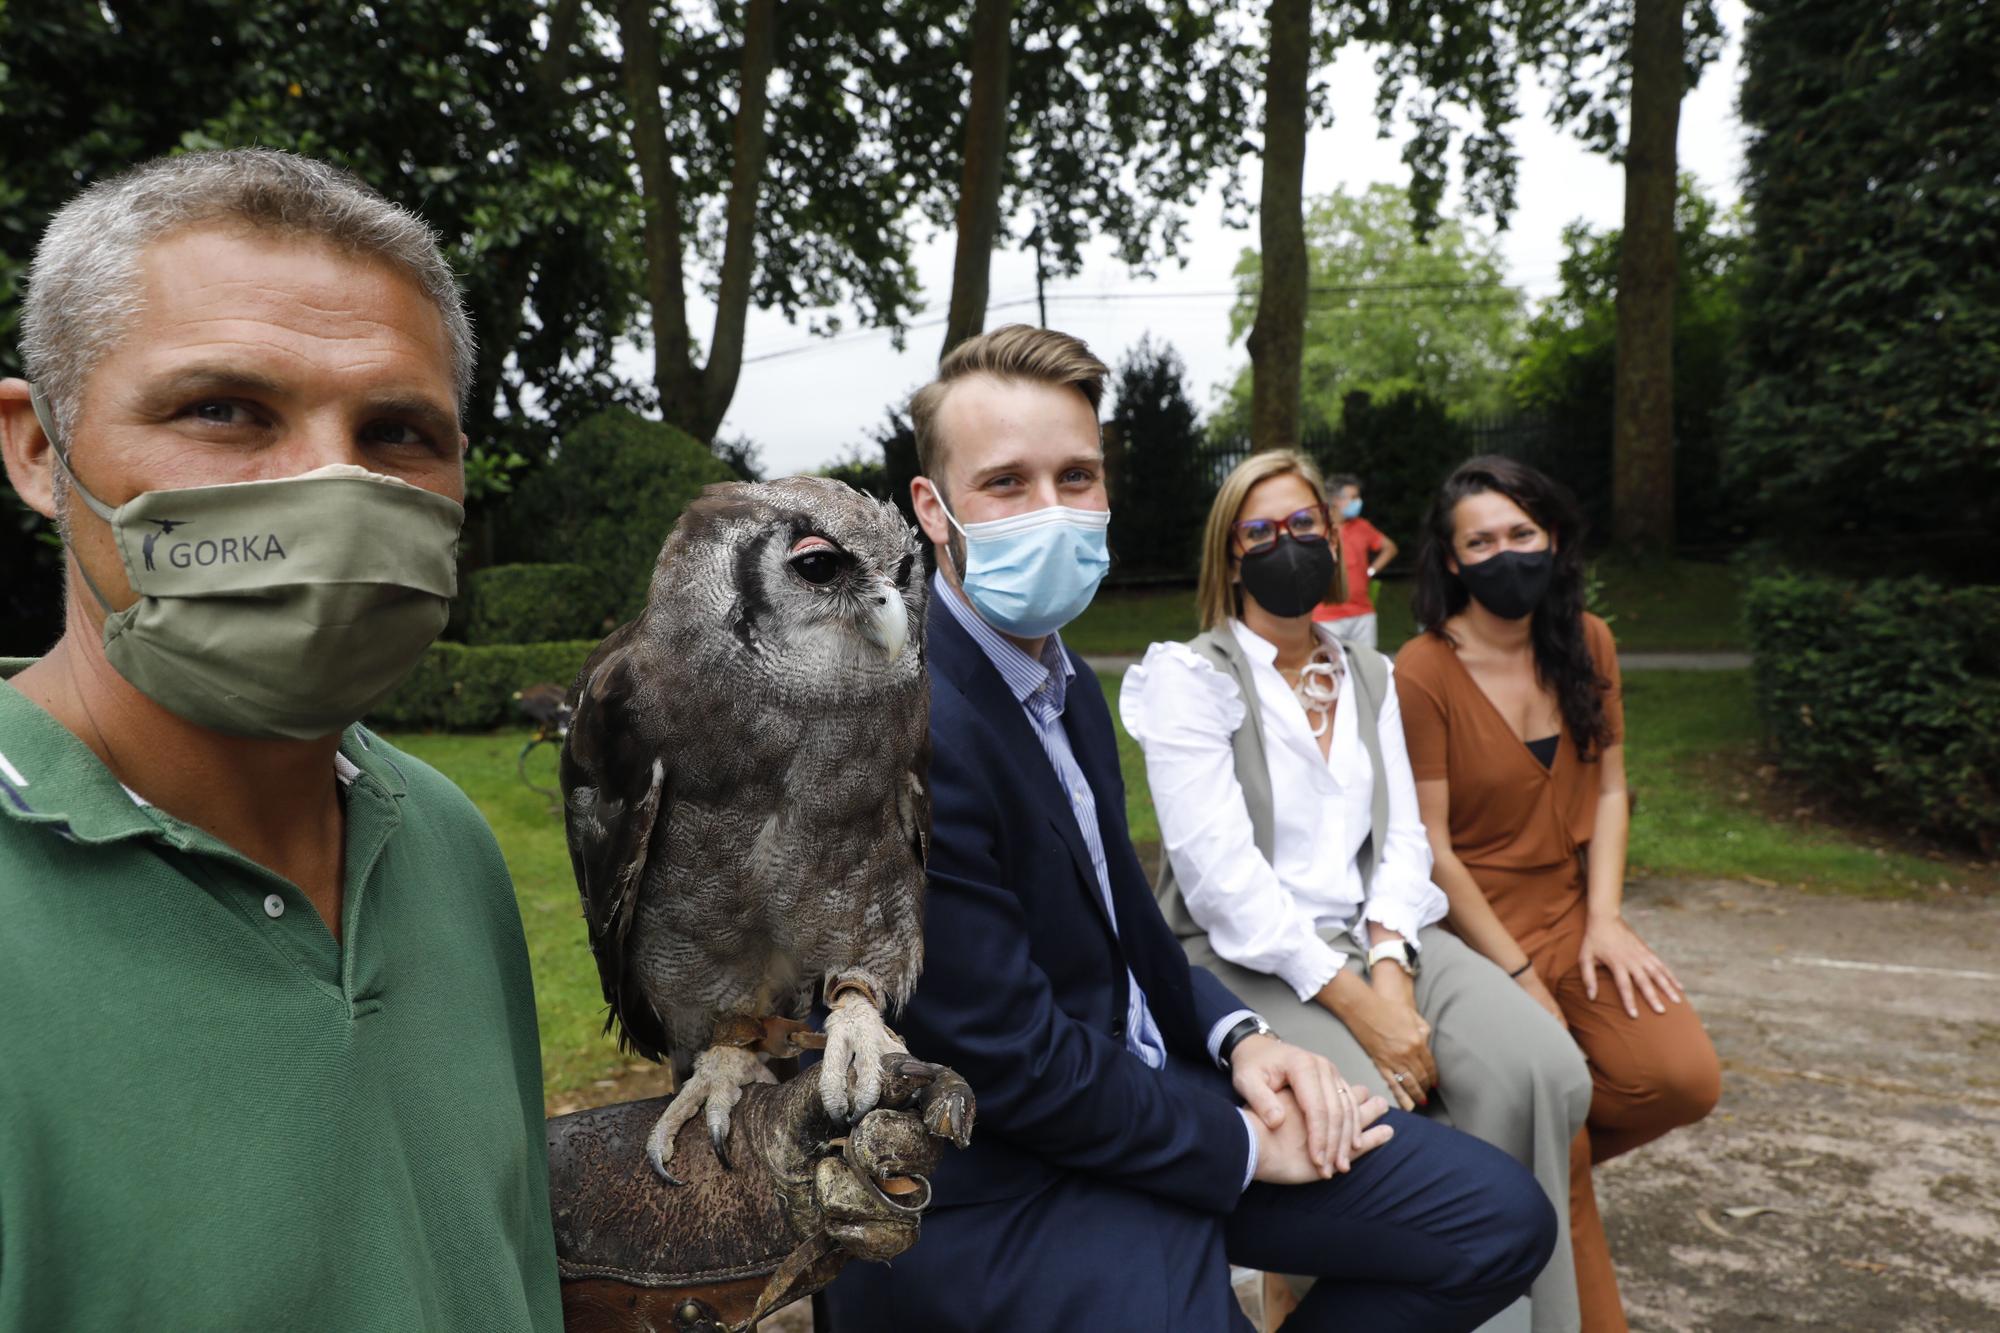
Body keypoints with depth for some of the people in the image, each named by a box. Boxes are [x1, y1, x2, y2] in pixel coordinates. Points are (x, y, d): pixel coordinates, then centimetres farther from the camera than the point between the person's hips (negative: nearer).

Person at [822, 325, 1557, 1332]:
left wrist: (1238, 1036, -2)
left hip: (1138, 1087, 9)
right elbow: (1012, 1061, -22)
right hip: (989, 1189, -8)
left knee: (1501, 1218, 5)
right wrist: (1238, 1142, -10)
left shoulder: (1067, 682, 7)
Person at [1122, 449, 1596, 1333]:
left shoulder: (1370, 678, 16)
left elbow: (1402, 836, 8)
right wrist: (1350, 999, -20)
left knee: (1542, 1072, -21)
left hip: (1377, 936, 5)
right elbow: (1218, 868, -14)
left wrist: (1389, 968, -12)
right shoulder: (1189, 675, -4)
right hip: (1247, 954, -5)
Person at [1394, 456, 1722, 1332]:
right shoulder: (1423, 672, -16)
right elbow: (1430, 847, -14)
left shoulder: (1585, 642, 3)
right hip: (1472, 925, -5)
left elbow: (1608, 790, 7)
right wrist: (1519, 976, -12)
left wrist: (1604, 920, -5)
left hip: (1571, 910, 6)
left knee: (1683, 1077, -13)